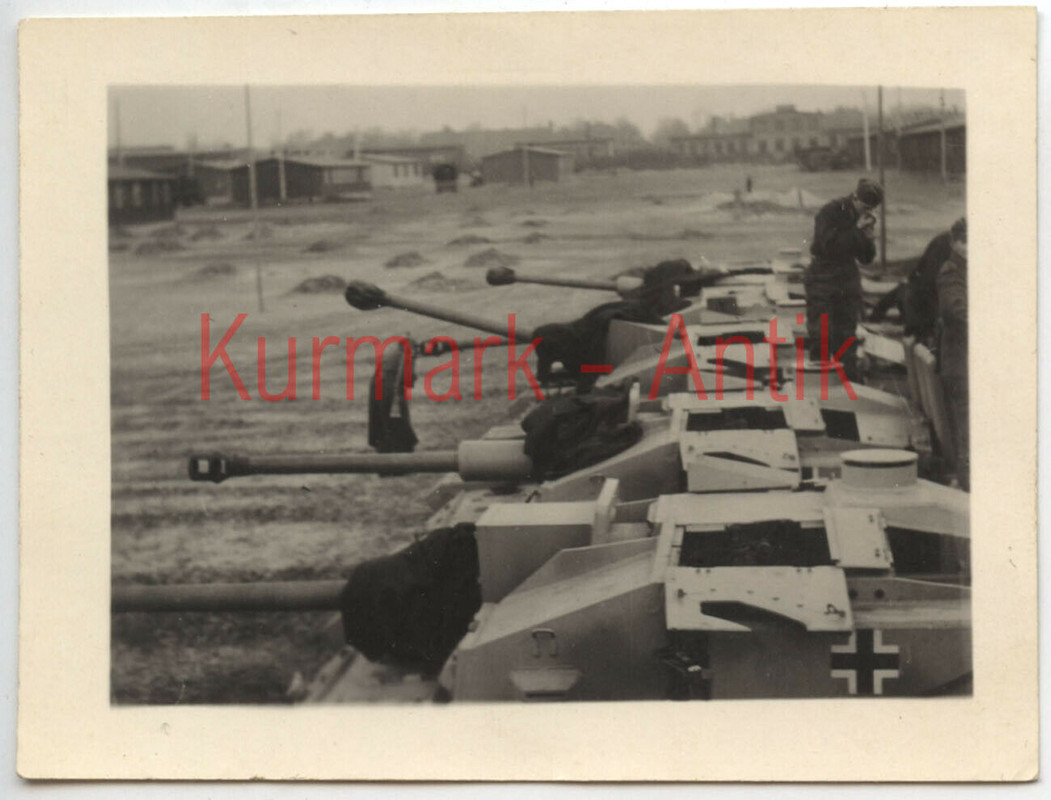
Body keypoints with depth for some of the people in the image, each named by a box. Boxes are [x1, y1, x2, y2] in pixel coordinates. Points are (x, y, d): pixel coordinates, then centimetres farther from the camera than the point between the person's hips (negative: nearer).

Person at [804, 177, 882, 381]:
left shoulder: (865, 219, 5)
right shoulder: (830, 212, -13)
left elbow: (866, 259, 8)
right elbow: (829, 246, -25)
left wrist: (869, 238, -11)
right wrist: (856, 230, -22)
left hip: (848, 282, 5)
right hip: (822, 282, -5)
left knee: (846, 337, 8)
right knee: (821, 335, -7)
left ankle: (850, 382, 13)